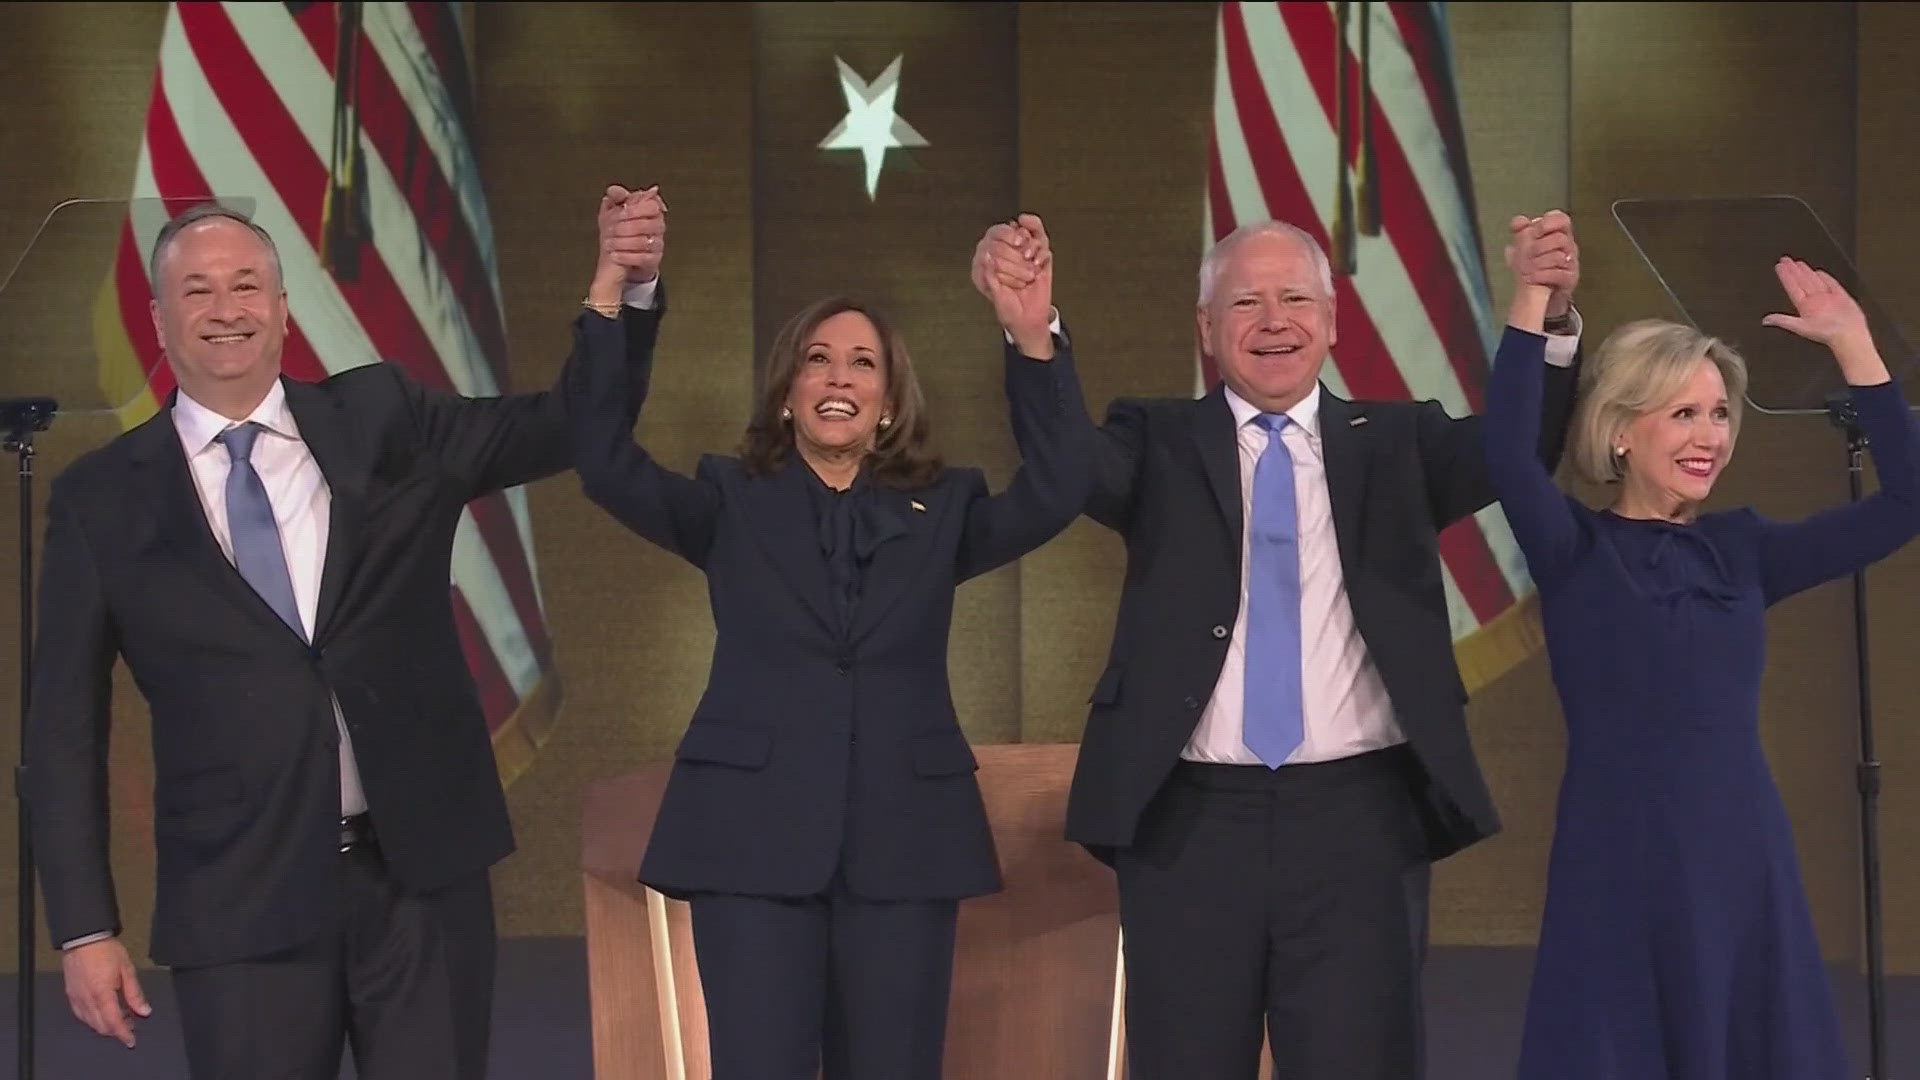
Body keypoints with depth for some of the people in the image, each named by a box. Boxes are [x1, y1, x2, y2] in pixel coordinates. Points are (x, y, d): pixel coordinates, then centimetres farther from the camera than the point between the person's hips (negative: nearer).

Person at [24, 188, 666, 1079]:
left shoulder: (382, 421, 7)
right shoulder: (101, 500, 3)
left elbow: (571, 428, 7)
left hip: (423, 874, 1)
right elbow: (66, 731, 4)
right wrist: (85, 931, -2)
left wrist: (621, 282, -9)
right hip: (242, 900, -1)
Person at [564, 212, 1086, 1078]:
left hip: (903, 837, 1)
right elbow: (607, 466, -7)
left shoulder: (941, 511, 9)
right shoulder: (732, 504, 7)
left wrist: (1033, 341, -20)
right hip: (755, 833, -1)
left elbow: (1055, 494, -7)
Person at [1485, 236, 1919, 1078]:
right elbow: (1506, 456, -20)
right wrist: (1532, 301, -23)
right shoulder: (1575, 550, -1)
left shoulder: (1740, 550, 10)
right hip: (1618, 860, -4)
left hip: (1743, 856, 4)